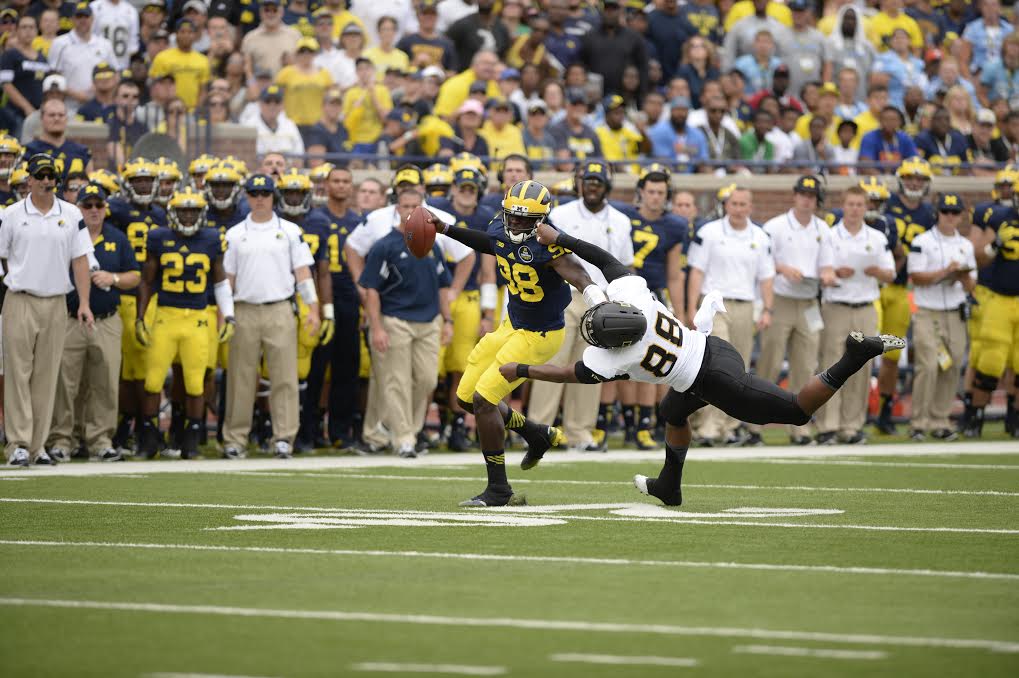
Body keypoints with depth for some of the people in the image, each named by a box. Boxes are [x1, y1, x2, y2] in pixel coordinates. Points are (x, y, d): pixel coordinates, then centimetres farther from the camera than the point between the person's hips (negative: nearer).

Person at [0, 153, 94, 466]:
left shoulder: (72, 215, 7)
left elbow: (80, 261, 6)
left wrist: (84, 303, -1)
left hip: (56, 303, 3)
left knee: (46, 377, 5)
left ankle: (37, 445, 11)